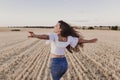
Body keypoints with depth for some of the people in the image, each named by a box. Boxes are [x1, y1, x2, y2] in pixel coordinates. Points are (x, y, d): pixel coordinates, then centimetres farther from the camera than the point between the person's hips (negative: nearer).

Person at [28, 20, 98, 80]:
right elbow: (80, 40, 5)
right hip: (64, 62, 6)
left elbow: (46, 36, -39)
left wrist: (35, 35, -57)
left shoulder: (55, 35, -19)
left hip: (55, 63, -5)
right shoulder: (69, 38, -5)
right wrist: (90, 41, 22)